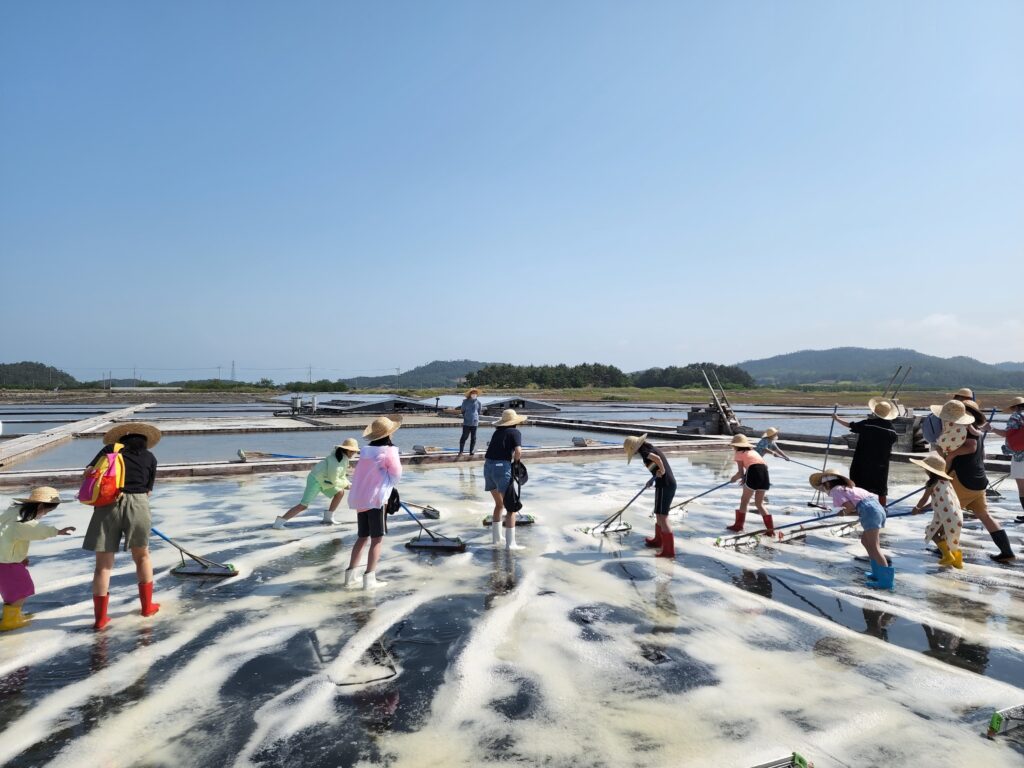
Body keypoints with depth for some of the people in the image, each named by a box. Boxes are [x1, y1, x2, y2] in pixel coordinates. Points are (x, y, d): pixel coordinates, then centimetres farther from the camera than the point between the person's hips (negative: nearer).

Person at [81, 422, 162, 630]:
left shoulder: (110, 449, 14)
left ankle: (100, 617, 11)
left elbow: (88, 472, 3)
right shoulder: (150, 458, 14)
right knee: (142, 555, 20)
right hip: (137, 505, 0)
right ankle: (147, 605, 29)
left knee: (103, 564, 8)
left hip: (107, 505, 0)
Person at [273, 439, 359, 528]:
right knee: (303, 506, -12)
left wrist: (347, 483, 0)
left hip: (324, 480, 9)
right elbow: (333, 480, -23)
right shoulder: (336, 460, -26)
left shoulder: (344, 458, 3)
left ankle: (328, 517, 17)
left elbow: (341, 475, 15)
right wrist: (346, 484, -9)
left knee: (340, 493, 9)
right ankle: (279, 522, -7)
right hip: (316, 480, -9)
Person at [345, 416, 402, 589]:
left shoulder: (365, 451, 8)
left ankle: (350, 574, 19)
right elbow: (396, 475, -4)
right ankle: (369, 578, -2)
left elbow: (358, 476, 12)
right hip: (376, 499, -6)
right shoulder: (389, 451, -9)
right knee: (376, 539, 0)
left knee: (362, 537, 17)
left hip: (359, 498, 6)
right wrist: (388, 487, 16)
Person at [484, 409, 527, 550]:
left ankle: (496, 538, 27)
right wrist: (515, 462, 6)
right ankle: (510, 543, -2)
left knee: (499, 504, 23)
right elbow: (518, 452, -12)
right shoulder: (515, 432, 4)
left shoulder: (497, 432, 21)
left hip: (488, 467, 6)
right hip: (502, 468, -6)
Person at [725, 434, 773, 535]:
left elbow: (741, 472, 3)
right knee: (759, 503, 17)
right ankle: (770, 528, 11)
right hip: (765, 474, 6)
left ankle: (738, 525, 17)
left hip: (754, 474, -6)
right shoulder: (753, 451, 29)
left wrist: (734, 478, 23)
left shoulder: (738, 454, 10)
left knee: (744, 500, 12)